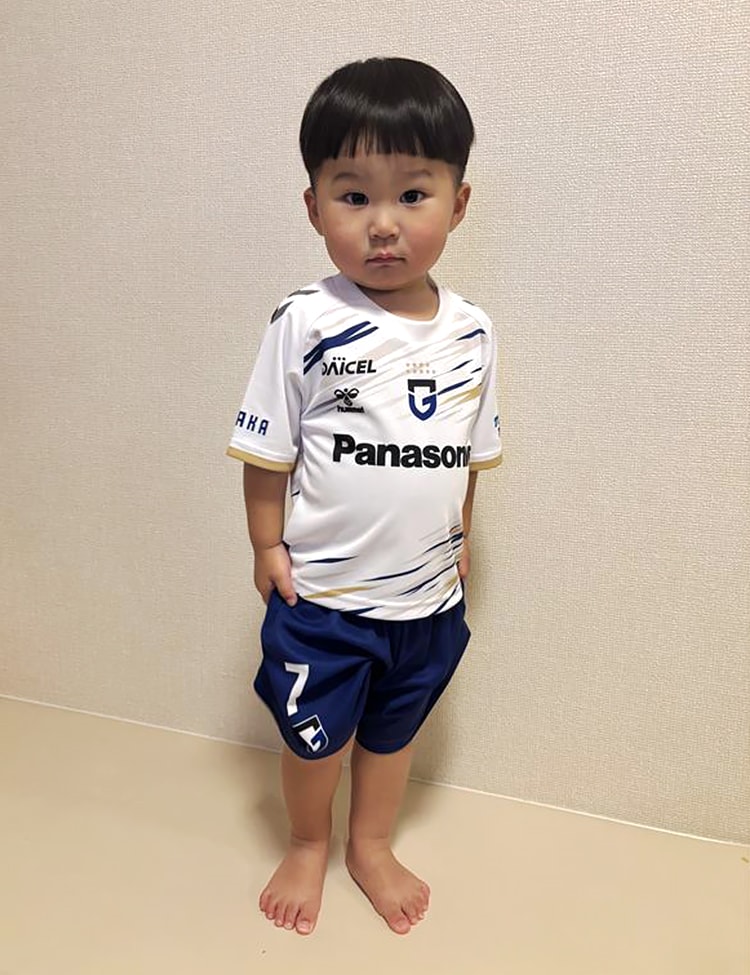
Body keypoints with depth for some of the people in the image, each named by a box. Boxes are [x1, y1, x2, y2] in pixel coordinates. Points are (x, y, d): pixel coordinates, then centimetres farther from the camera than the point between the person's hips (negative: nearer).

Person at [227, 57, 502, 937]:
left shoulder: (471, 333, -5)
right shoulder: (306, 325, -17)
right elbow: (268, 448, -9)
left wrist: (459, 537, 12)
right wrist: (267, 545, -7)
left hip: (429, 595, 4)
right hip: (321, 594, -3)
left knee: (393, 731, 24)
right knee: (315, 737, 17)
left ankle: (371, 845, 51)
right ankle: (308, 846, 48)